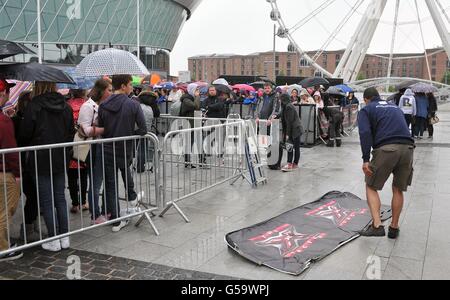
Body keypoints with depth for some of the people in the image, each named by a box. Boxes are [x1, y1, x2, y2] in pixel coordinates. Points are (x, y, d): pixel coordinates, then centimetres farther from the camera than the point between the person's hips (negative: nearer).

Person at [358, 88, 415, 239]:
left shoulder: (366, 110, 13)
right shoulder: (395, 107, 30)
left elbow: (365, 134, -4)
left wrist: (365, 159, -8)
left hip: (386, 149, -5)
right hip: (407, 148, 5)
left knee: (371, 187, 10)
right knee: (398, 190, 16)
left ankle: (377, 225, -3)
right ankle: (394, 228, 25)